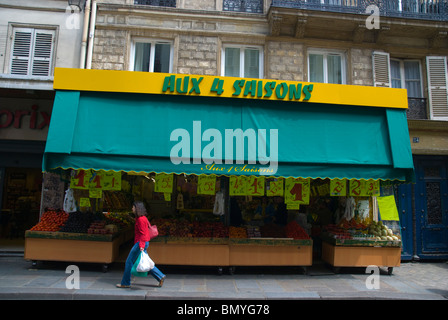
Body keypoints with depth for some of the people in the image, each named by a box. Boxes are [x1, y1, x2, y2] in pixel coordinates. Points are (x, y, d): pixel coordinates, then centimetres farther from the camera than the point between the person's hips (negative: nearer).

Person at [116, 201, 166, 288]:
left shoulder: (141, 219, -15)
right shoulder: (142, 218, 15)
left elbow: (143, 233, -20)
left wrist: (141, 245, -24)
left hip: (141, 243, -10)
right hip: (140, 243, 10)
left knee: (129, 262, 1)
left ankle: (125, 283, 12)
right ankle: (160, 276, 12)